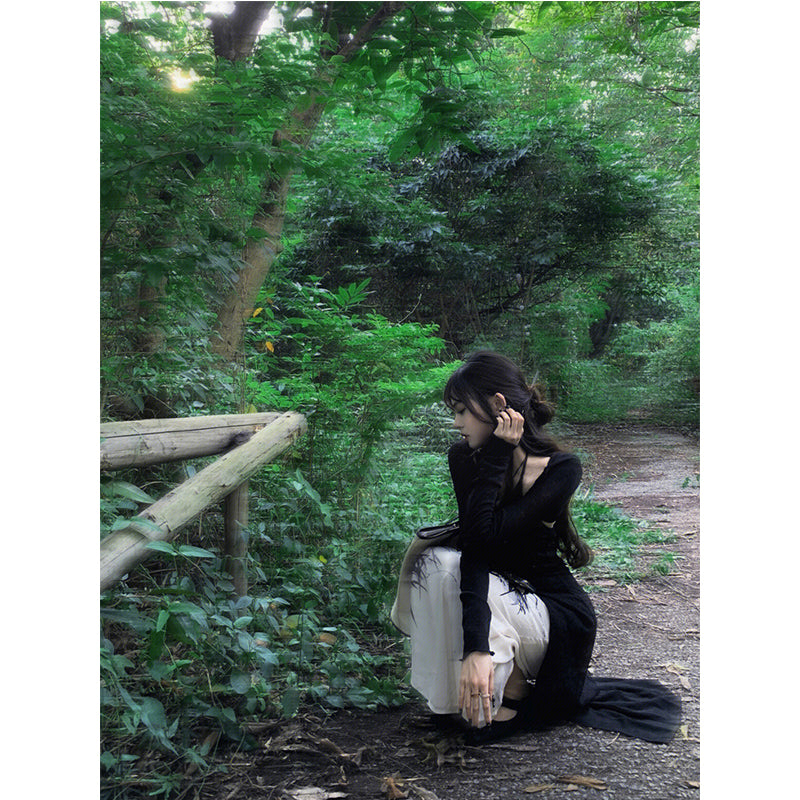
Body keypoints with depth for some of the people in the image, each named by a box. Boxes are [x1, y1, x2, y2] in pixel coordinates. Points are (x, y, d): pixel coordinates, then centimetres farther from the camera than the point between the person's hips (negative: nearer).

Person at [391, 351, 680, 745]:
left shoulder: (562, 469, -21)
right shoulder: (462, 459, -9)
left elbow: (485, 535, -33)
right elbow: (474, 549, -26)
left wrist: (497, 455, -31)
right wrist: (476, 643, -40)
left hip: (558, 616, -5)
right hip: (501, 592, 5)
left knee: (445, 569, -27)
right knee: (434, 560, -22)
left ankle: (514, 693, -6)